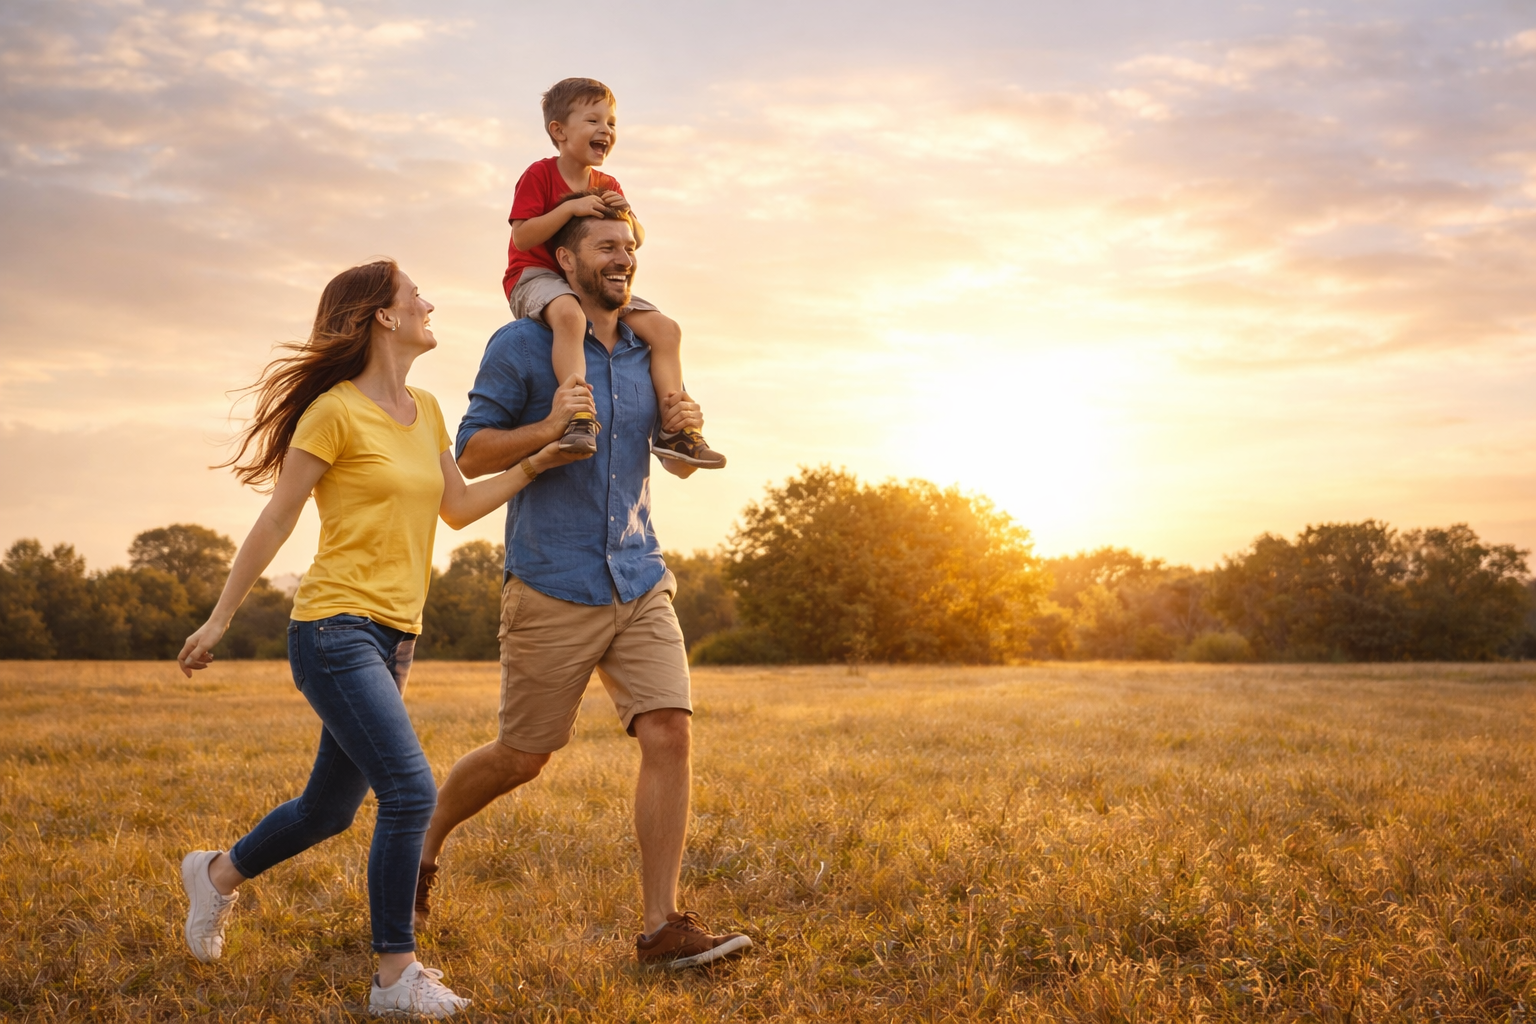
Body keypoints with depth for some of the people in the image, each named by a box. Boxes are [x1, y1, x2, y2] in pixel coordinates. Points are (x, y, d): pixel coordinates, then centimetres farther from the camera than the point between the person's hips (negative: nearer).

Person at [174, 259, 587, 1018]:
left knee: (329, 809, 17)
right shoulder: (336, 412, -10)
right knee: (410, 791, -17)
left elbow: (458, 509, 19)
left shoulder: (425, 412, 13)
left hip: (394, 639, 8)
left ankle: (218, 875, 43)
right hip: (336, 631, -8)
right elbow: (275, 520, -6)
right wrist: (220, 619, -1)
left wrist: (535, 464, 9)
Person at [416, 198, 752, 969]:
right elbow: (470, 454, -5)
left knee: (668, 736, -9)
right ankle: (424, 840, 36)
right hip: (552, 588, -4)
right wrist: (549, 428, -21)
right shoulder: (522, 345, -4)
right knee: (522, 757, 7)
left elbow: (681, 467, 21)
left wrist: (688, 428, -3)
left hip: (640, 585, 5)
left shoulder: (646, 351, 12)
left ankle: (662, 928, -3)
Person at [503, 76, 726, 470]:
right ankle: (579, 417, -52)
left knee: (665, 328, -9)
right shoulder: (539, 175, -7)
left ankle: (672, 429, -10)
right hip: (535, 276, -7)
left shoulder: (608, 187, 13)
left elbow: (636, 240, 13)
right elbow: (523, 236, -17)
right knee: (568, 313, -44)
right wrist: (571, 207, -25)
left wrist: (626, 214, -9)